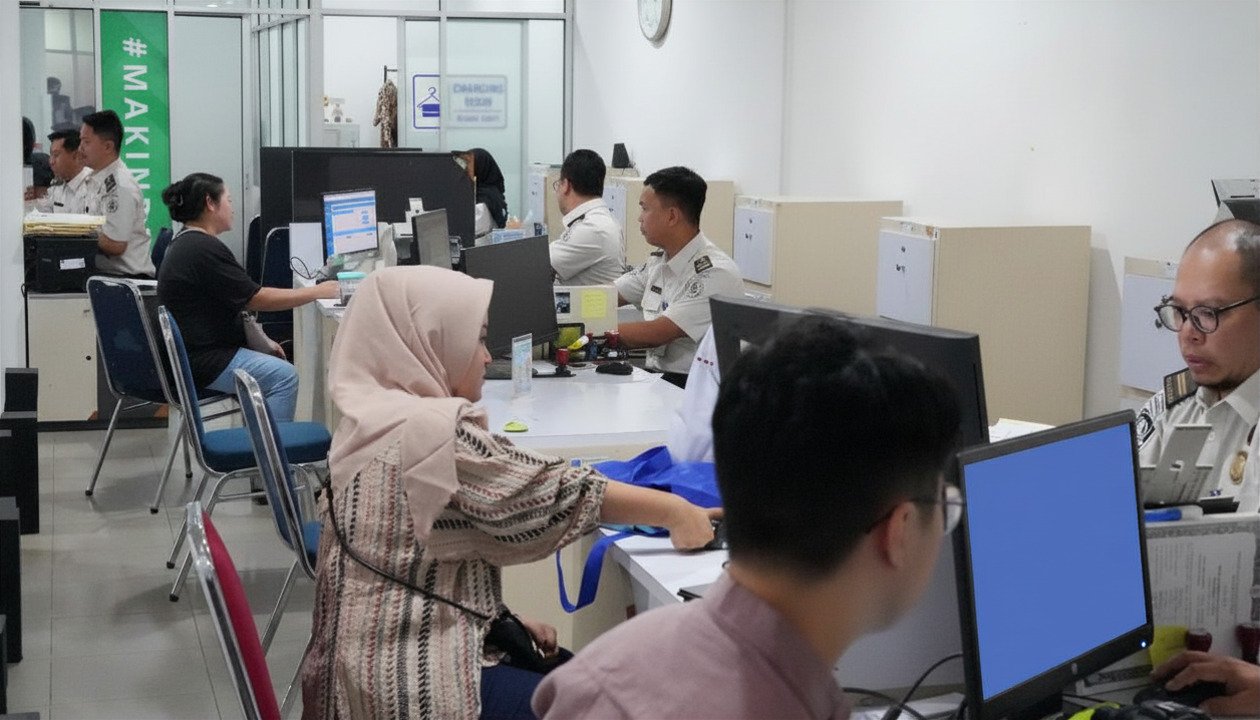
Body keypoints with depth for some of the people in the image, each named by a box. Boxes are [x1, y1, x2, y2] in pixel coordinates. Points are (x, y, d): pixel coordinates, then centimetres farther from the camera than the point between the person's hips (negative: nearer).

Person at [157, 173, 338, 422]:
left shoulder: (185, 243, 15)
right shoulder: (204, 249, -19)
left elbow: (234, 300, 20)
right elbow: (258, 298, -17)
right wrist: (319, 291, -10)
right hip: (201, 362, -11)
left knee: (276, 366, 15)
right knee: (283, 376, -17)